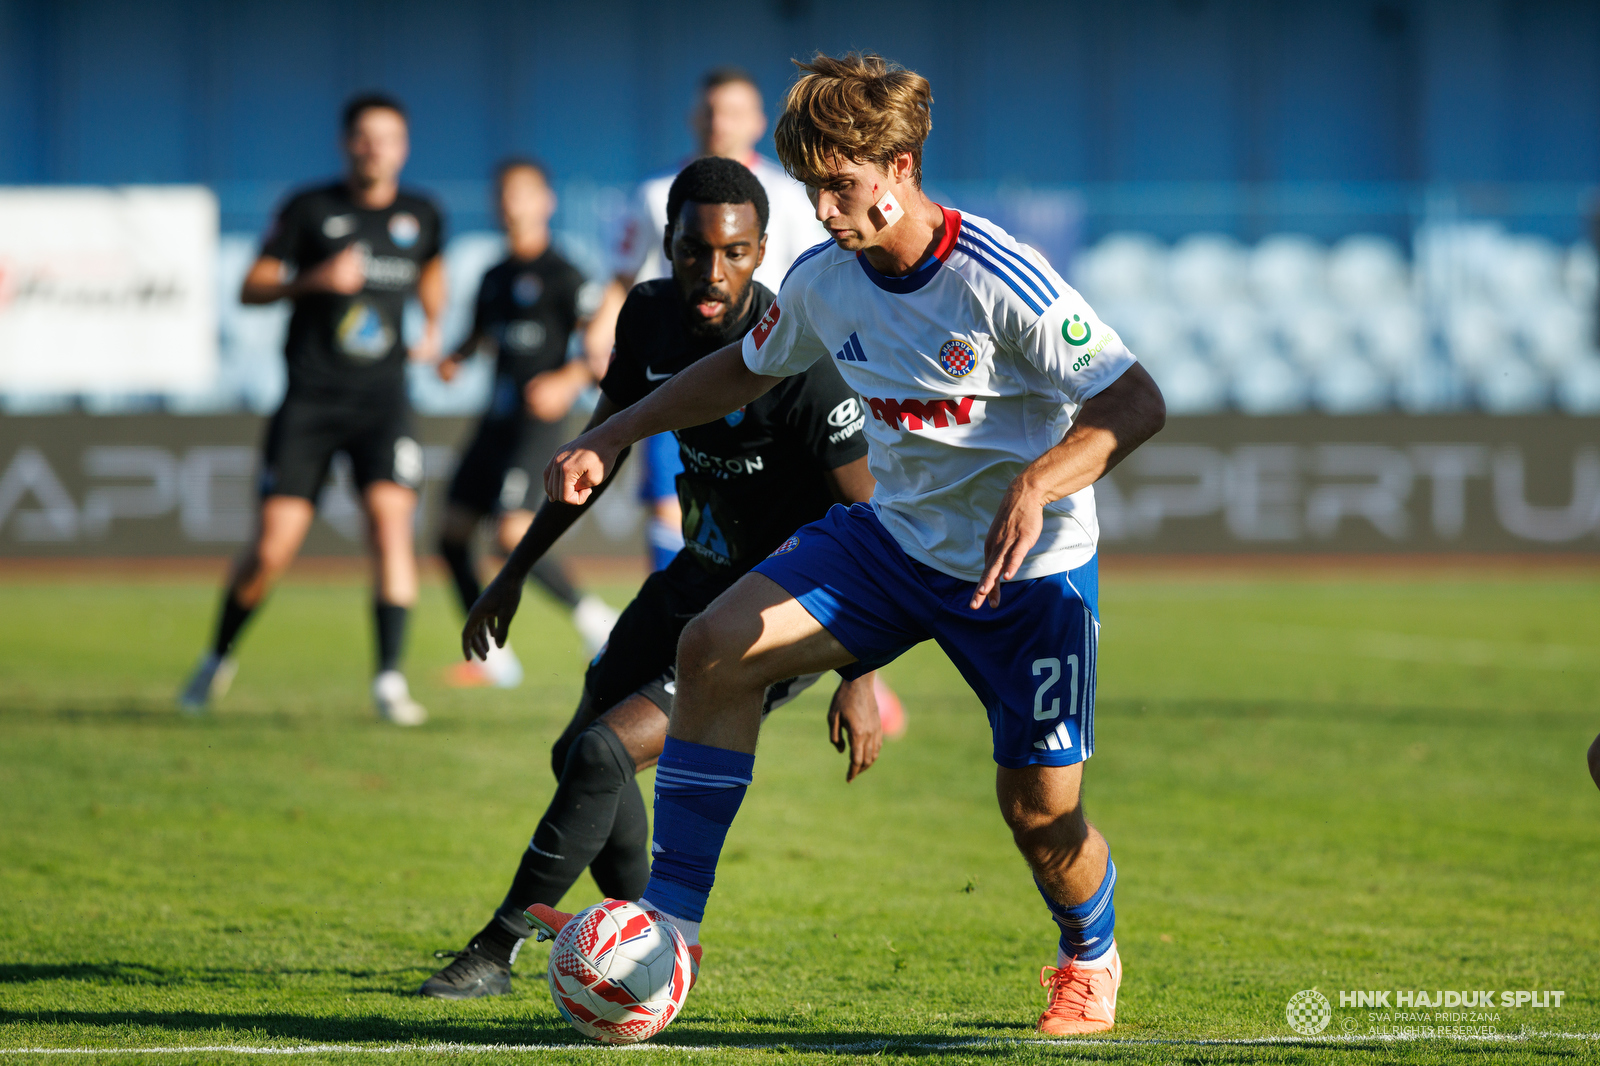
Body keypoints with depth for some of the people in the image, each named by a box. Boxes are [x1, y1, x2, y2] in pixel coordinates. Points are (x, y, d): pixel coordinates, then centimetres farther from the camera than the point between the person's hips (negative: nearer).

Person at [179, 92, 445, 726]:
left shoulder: (421, 216, 7)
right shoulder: (309, 210, -1)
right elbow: (252, 288, 1)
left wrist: (433, 328, 12)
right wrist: (315, 280, -16)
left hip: (382, 395, 2)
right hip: (310, 399, -2)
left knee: (391, 518, -19)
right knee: (272, 548, -4)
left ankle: (390, 679, -15)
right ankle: (218, 660, 21)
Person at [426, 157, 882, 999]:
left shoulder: (797, 362, -27)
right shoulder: (651, 314, -6)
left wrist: (859, 681, -25)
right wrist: (515, 572, 13)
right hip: (705, 570, 8)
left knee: (603, 753, -18)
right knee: (578, 753, 17)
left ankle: (495, 953, -4)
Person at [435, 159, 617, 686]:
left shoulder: (562, 276, -7)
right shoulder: (495, 278, 15)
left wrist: (569, 381, -25)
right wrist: (455, 359, 8)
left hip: (537, 421, -8)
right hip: (497, 419, 8)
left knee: (513, 535, -20)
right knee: (452, 532, 5)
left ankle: (595, 620, -4)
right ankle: (491, 654, 12)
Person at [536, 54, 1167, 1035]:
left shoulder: (999, 280, -24)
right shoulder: (824, 282, -4)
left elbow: (1138, 403, -24)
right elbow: (745, 369, 17)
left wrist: (1035, 485, -39)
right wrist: (610, 439, 9)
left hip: (1031, 564, -5)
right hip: (895, 538, 5)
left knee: (1040, 808, -3)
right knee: (716, 645, -15)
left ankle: (1090, 960, 33)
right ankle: (671, 921, -11)